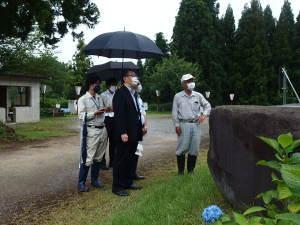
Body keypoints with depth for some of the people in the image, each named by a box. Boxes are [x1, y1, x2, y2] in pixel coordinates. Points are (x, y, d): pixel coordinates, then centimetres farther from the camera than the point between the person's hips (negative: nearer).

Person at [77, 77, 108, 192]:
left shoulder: (100, 98, 15)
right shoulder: (83, 99, -2)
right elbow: (81, 116, -10)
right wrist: (94, 113, -19)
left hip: (102, 130, 6)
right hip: (91, 131, -6)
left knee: (98, 157, 11)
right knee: (88, 158, -6)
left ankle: (94, 179, 23)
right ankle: (81, 183, 5)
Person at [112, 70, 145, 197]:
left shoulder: (134, 93, 15)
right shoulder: (120, 93, -12)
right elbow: (119, 114, -19)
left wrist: (140, 127, 10)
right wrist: (123, 133, -23)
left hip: (134, 133, 9)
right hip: (124, 134, -9)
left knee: (130, 159, 16)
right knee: (121, 160, 1)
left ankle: (128, 182, 29)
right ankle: (117, 186, 11)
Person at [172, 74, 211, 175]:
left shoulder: (198, 95, 8)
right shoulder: (178, 96, 2)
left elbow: (207, 105, 16)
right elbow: (175, 112, 1)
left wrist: (204, 115, -2)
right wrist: (177, 125, -5)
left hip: (196, 124, 3)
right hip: (184, 124, -3)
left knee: (194, 148, 6)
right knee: (182, 148, -2)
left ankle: (191, 170, 19)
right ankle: (181, 171, 10)